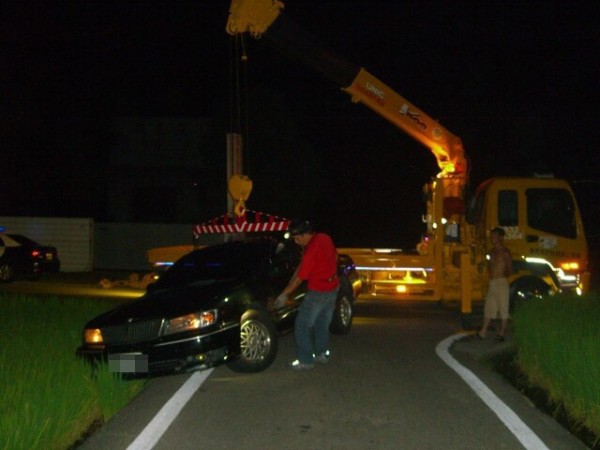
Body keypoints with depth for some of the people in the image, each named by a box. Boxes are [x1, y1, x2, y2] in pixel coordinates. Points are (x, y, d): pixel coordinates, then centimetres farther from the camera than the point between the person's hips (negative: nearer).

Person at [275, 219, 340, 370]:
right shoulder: (325, 238, 0)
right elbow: (335, 257, 15)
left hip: (318, 292, -9)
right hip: (333, 287, 9)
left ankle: (305, 360, 4)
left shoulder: (311, 250, -25)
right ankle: (322, 354, 31)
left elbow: (299, 277, -20)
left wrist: (284, 294, -11)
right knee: (322, 324, 22)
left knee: (302, 326, 2)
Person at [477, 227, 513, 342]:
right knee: (488, 308, 9)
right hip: (492, 283, 8)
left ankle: (502, 333, 4)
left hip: (501, 282, -8)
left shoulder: (504, 252, -8)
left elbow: (510, 269, -7)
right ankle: (483, 332, 13)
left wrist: (504, 275, -18)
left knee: (503, 308, -1)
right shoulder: (492, 251, 15)